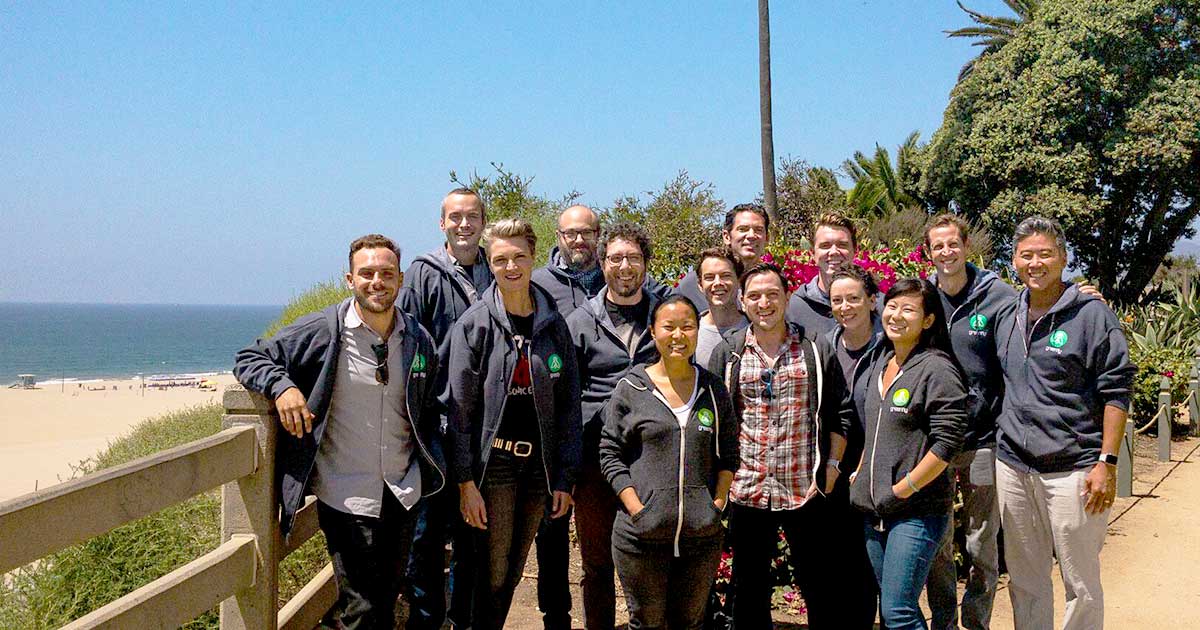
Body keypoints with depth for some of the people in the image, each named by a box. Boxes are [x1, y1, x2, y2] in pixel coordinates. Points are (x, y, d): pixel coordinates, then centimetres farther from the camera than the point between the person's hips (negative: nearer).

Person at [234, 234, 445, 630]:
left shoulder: (419, 340, 4)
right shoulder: (322, 331, -9)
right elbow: (249, 358, -2)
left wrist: (426, 468, 9)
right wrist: (281, 386, -20)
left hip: (404, 493, 5)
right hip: (346, 497, -4)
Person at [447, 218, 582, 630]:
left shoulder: (554, 324, 4)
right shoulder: (474, 323, -7)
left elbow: (569, 405, 5)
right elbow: (460, 407, -8)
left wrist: (565, 479, 1)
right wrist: (466, 481, -13)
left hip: (538, 465, 4)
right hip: (493, 462, -4)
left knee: (513, 573, 14)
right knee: (492, 574, 1)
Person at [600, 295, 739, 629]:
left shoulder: (714, 389, 8)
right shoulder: (630, 389, -1)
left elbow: (728, 454, 13)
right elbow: (610, 454, -2)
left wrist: (717, 502, 0)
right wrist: (636, 508, -11)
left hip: (702, 536, 3)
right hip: (642, 536, -2)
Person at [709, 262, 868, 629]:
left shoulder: (817, 350, 3)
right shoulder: (727, 355, 6)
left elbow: (841, 413, 5)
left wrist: (832, 465, -4)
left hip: (806, 491, -1)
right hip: (746, 490, 1)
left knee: (821, 590, 7)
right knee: (749, 591, 12)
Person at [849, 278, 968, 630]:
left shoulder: (937, 369, -11)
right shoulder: (879, 363, 12)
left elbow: (947, 443, -17)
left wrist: (902, 490, -15)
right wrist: (862, 475, 12)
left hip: (917, 512, -8)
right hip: (874, 510, 8)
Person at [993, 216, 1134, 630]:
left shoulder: (1091, 313, -4)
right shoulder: (1007, 318, 12)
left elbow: (1116, 391, -7)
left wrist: (1107, 463, -12)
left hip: (1073, 470, -5)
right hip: (1012, 467, 5)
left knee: (1081, 583, 3)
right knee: (1024, 581, 14)